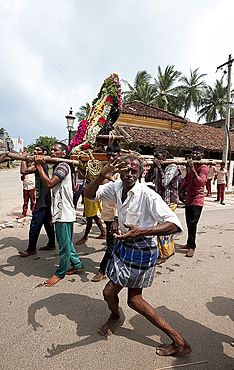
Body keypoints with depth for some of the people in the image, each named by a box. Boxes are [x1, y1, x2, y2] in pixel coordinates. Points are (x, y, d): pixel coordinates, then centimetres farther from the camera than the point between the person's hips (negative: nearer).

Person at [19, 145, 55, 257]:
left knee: (35, 225, -1)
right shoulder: (45, 164, 15)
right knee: (47, 223, 16)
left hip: (42, 201, -10)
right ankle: (51, 244, 26)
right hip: (46, 200, 10)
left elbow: (24, 171, -24)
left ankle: (31, 249, 10)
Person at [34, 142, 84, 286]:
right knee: (66, 242, 19)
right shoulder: (57, 166, 18)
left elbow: (49, 183, -27)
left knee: (64, 243, 4)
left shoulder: (63, 166, -14)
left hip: (65, 213, -10)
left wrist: (39, 165, -19)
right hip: (60, 212, 10)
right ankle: (77, 265, 32)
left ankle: (60, 273, 19)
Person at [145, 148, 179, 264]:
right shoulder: (157, 168, 11)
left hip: (170, 201, -8)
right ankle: (170, 250, 30)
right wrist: (153, 167, -4)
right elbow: (147, 179, 5)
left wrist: (159, 168, -20)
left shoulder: (172, 167, -12)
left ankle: (164, 255, 5)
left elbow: (165, 182, -24)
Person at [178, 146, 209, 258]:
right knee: (189, 223, 12)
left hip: (197, 200, -7)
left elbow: (201, 183, -26)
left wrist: (193, 169, -32)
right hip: (188, 199, 7)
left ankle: (192, 247, 3)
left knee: (192, 223, -9)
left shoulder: (203, 168, -9)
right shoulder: (190, 166, 16)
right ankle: (189, 243, 25)